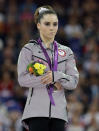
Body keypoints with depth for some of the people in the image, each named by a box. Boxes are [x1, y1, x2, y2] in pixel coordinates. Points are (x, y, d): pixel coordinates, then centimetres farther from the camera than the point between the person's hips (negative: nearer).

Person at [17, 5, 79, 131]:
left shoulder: (66, 52, 15)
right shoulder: (29, 50, 6)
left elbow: (73, 82, 7)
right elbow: (23, 79, -6)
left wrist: (56, 76, -11)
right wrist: (50, 81, -10)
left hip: (59, 111, 3)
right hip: (37, 111, -3)